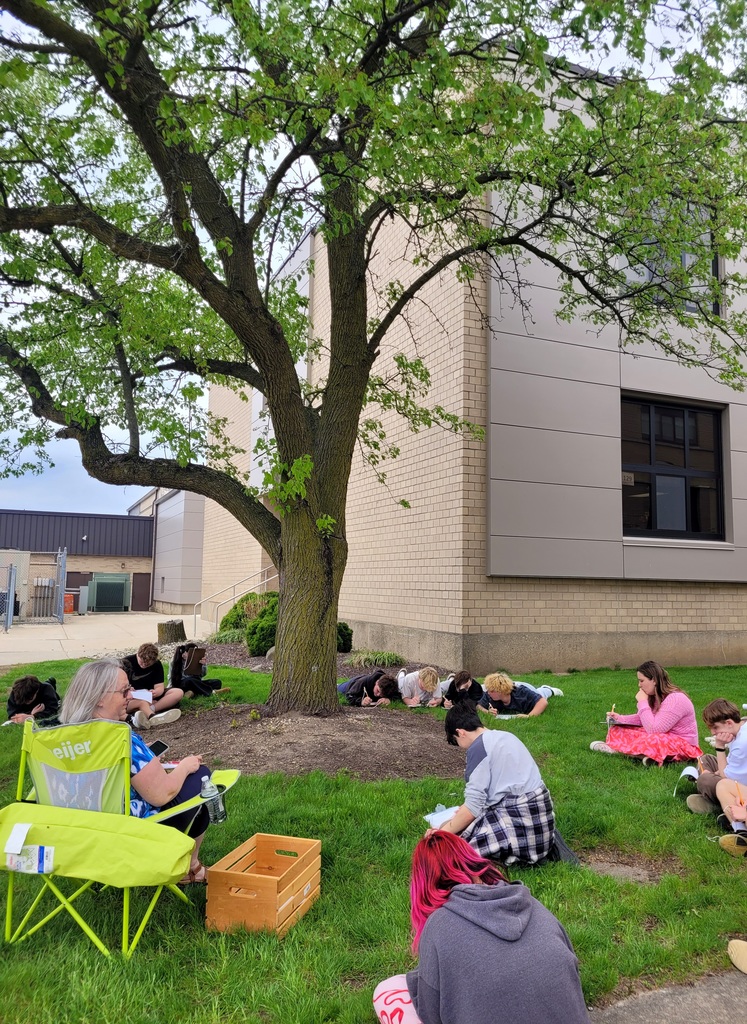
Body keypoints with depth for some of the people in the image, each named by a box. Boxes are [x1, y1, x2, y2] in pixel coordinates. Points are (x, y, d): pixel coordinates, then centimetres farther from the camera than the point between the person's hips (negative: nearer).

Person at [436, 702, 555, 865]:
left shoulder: (478, 748, -11)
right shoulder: (505, 736, 14)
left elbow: (472, 807, -14)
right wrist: (464, 811, 34)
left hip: (519, 821, -9)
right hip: (540, 817, 9)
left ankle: (512, 853, -4)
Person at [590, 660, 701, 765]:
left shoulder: (675, 699, -23)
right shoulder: (655, 696, 3)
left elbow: (653, 729, -28)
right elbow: (643, 720, 13)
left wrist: (643, 702, -21)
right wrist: (620, 718, -1)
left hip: (683, 746, -8)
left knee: (654, 740, -40)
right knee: (617, 730, 4)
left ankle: (614, 749, -22)